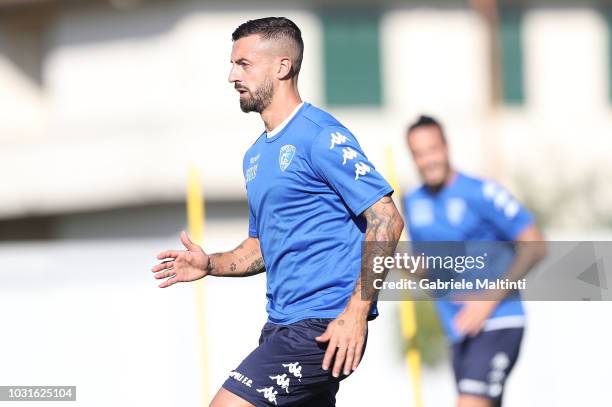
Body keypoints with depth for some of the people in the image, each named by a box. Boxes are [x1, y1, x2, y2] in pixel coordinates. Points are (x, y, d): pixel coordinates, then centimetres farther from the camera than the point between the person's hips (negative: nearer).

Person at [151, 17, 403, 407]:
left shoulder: (321, 136, -10)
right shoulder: (256, 155, 18)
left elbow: (387, 218, -16)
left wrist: (356, 311, -22)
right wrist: (210, 265, 9)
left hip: (323, 326, -9)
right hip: (282, 324, 9)